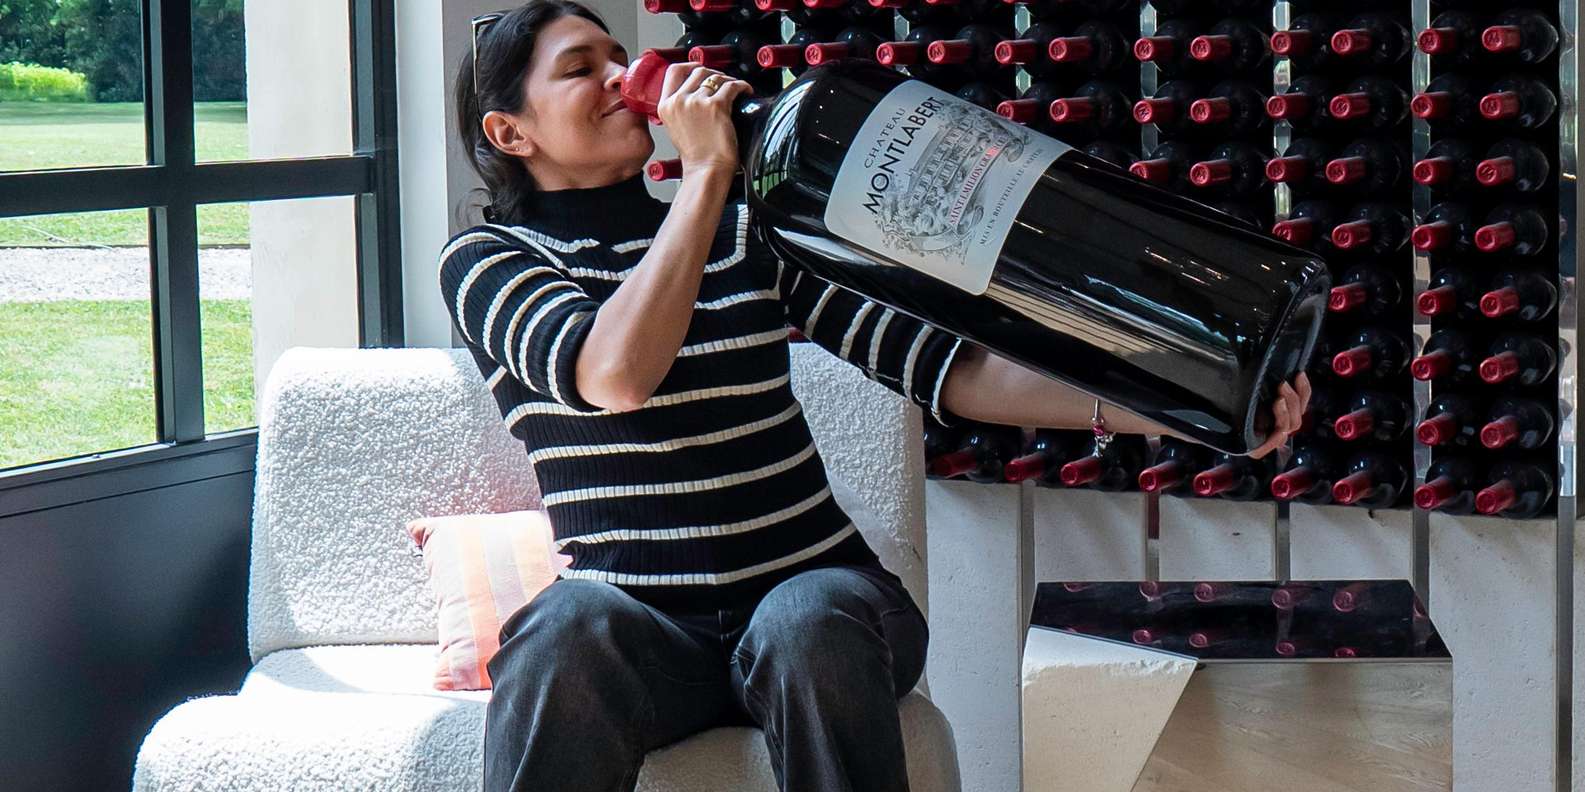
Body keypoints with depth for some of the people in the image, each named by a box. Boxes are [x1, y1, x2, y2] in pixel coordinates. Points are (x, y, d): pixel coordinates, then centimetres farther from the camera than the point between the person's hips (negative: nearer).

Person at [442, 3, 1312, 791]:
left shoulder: (747, 233, 14)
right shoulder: (487, 260, 5)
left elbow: (942, 367, 4)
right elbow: (616, 373, -17)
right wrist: (705, 171, -12)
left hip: (818, 601, 2)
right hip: (645, 625, -2)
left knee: (807, 622, -34)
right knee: (566, 630, -36)